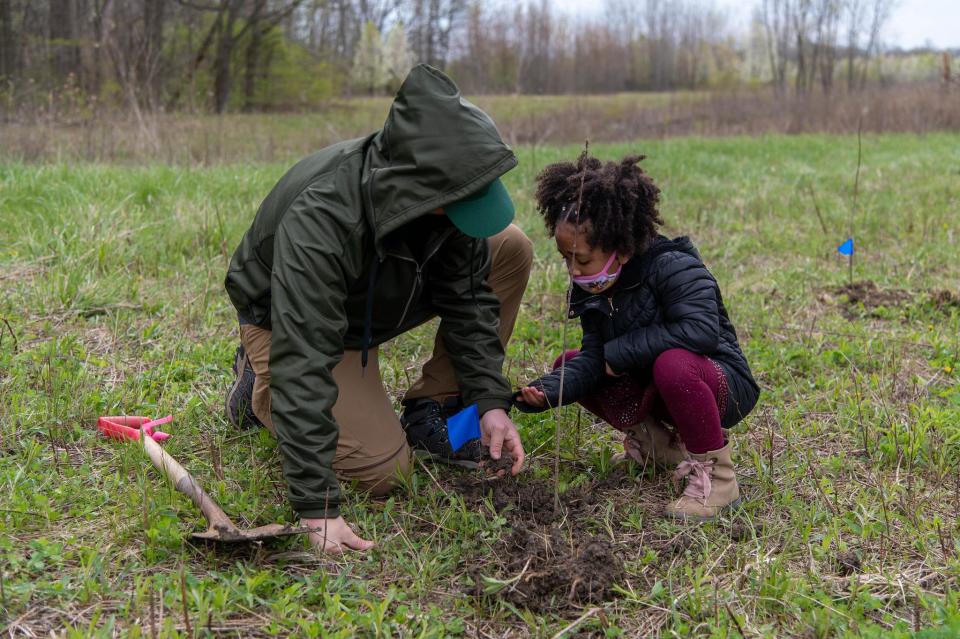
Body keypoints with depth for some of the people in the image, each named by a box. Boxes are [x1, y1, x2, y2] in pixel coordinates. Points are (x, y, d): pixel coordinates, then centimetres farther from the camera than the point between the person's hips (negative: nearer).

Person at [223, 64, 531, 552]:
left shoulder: (446, 196, -22)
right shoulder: (318, 218, -42)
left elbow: (468, 293, -10)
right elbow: (304, 361, -44)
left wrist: (490, 402, -18)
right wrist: (317, 509, -45)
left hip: (377, 300, 6)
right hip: (285, 320, -6)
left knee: (510, 248, -11)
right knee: (382, 470, -20)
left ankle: (432, 413, -1)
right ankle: (260, 384, 6)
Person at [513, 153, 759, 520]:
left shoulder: (673, 267, -23)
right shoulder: (594, 291, 0)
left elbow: (701, 331, -36)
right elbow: (593, 358, -5)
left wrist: (622, 350, -27)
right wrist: (548, 391, -25)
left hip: (722, 382, -8)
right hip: (650, 386, 8)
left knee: (673, 365, -41)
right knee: (567, 364, 3)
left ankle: (716, 475, -19)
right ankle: (659, 442, 8)